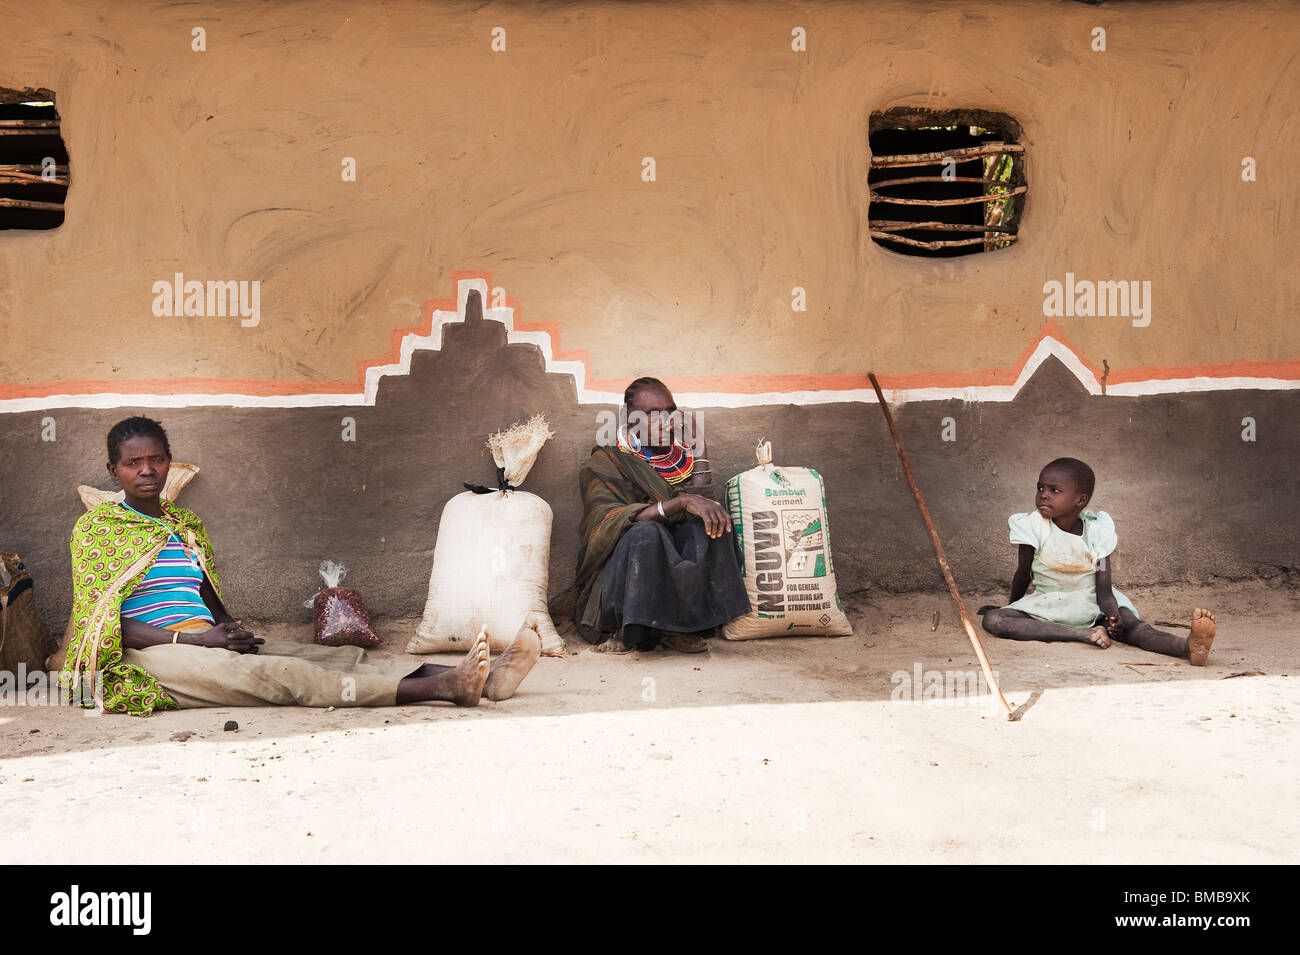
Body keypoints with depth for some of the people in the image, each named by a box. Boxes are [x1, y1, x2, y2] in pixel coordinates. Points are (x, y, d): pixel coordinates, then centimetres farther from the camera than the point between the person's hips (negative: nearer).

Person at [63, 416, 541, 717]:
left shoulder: (188, 525, 20)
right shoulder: (96, 528, 2)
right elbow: (106, 621, -7)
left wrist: (233, 630, -2)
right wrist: (195, 638, -16)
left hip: (207, 643, 6)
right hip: (152, 655, -6)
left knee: (331, 657, -16)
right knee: (270, 673, -31)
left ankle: (484, 678, -33)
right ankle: (440, 688, -51)